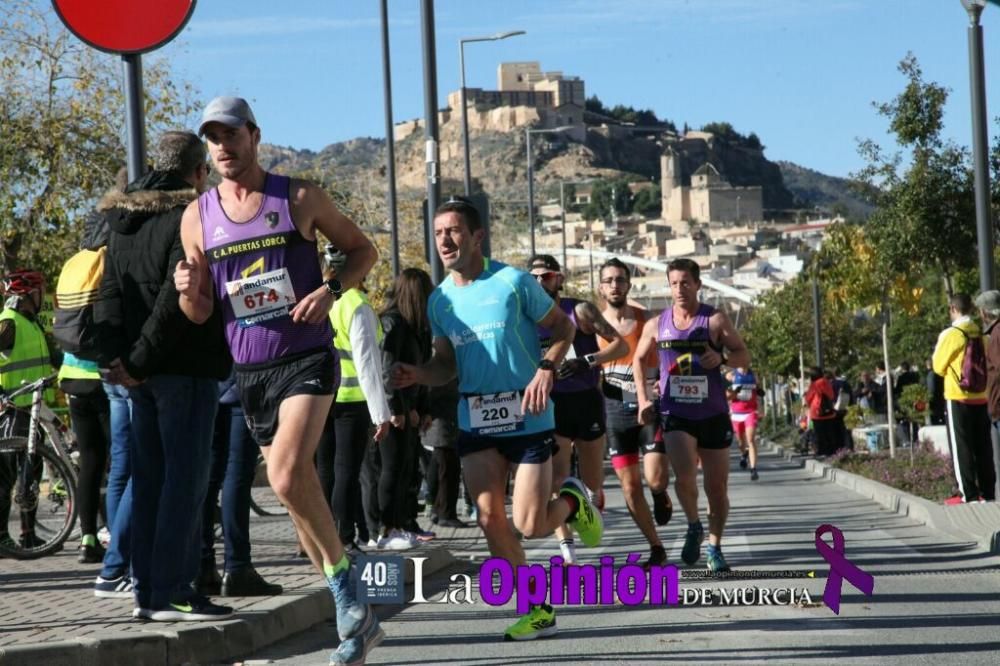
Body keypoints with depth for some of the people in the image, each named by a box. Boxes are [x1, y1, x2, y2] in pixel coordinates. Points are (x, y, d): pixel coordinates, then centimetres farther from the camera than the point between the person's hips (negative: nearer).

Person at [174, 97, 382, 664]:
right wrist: (189, 290, -16)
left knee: (288, 477, -25)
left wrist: (330, 291, -12)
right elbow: (199, 314, 8)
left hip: (308, 358, -5)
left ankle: (348, 595, -12)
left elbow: (363, 249, 7)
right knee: (301, 492, 9)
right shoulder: (198, 217, 5)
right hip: (249, 370, 5)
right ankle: (356, 620, 20)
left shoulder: (299, 198, -3)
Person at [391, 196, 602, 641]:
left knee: (529, 525, -8)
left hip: (526, 417, -4)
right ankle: (538, 608, 7)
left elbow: (563, 328, 0)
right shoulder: (440, 300, 5)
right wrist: (416, 374, -5)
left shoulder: (513, 282, -8)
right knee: (490, 518, -6)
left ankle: (572, 501, 27)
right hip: (475, 420, 4)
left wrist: (546, 370, -17)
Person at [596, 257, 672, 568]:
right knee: (630, 486, 0)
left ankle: (661, 494, 21)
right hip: (616, 412, 1)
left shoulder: (648, 321, 0)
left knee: (655, 479, -16)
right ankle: (656, 548, 12)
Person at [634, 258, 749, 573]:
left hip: (713, 415, 0)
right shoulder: (657, 325, 2)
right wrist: (643, 399, 6)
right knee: (685, 476, -21)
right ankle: (693, 526, 6)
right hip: (675, 414, 0)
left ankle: (715, 547, 24)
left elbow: (744, 357, -2)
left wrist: (722, 358, -23)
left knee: (717, 487, 5)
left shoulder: (716, 320, -4)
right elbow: (639, 359, 16)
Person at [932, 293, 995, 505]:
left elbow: (939, 367, -2)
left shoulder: (950, 335, -11)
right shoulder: (981, 334, 4)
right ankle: (987, 492, 11)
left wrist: (937, 353, 15)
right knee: (983, 447, 10)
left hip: (958, 397, -5)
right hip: (981, 397, 5)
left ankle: (968, 494, -3)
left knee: (961, 447, 0)